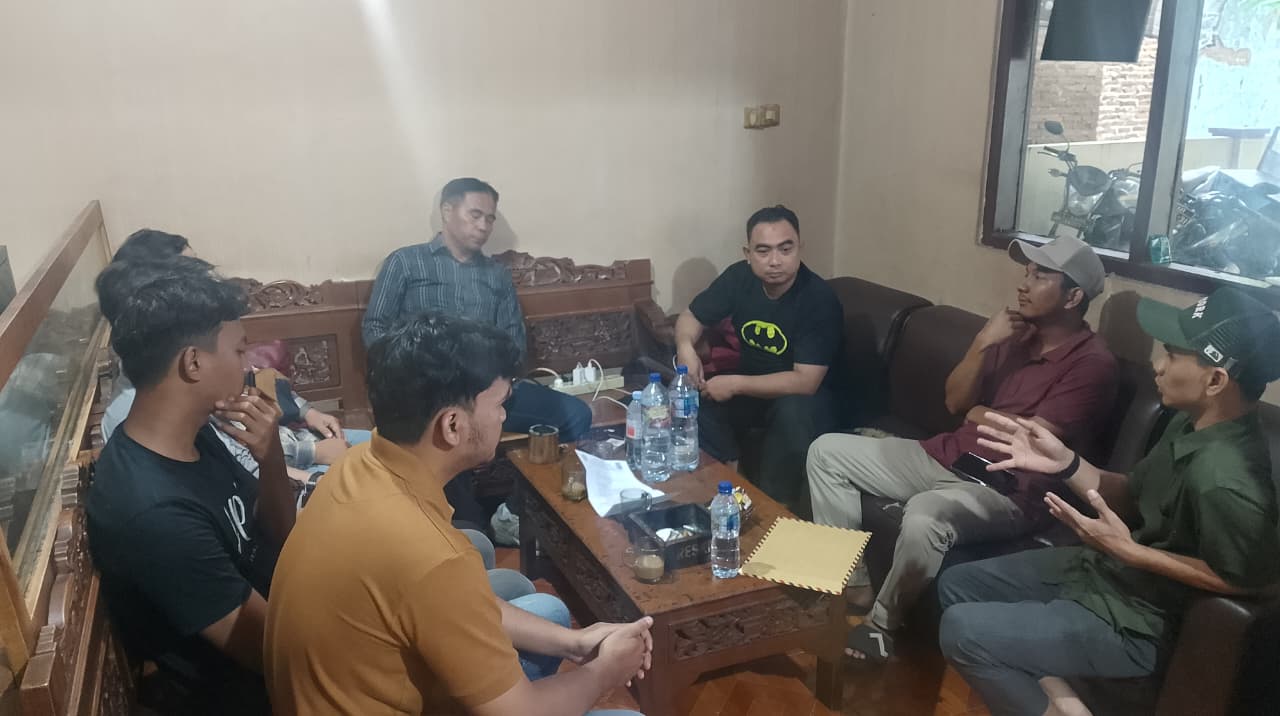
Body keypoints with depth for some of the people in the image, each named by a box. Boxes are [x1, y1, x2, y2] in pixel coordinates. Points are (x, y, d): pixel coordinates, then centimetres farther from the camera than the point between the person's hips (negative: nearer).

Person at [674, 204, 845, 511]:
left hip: (806, 394, -4)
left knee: (793, 413, -38)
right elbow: (691, 317, 2)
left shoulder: (819, 299, -26)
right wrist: (686, 347, -22)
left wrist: (735, 384, -31)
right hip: (751, 384, 5)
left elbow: (805, 382, -30)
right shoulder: (739, 277, -10)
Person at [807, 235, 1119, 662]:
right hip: (949, 458, 9)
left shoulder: (1092, 363, -13)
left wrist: (981, 415, -2)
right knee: (827, 451, 1)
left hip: (1008, 490, -8)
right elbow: (954, 402, 8)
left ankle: (882, 623, -12)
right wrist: (982, 345, -7)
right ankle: (852, 583, 4)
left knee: (925, 515, -41)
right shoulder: (1017, 334, 10)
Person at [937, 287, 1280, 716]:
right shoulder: (1195, 423, -2)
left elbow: (1242, 579, -23)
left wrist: (1127, 551, -25)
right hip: (1100, 567, 10)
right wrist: (1065, 463, -7)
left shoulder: (1223, 479, -32)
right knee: (956, 585, 10)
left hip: (1131, 621, -10)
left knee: (961, 631, -18)